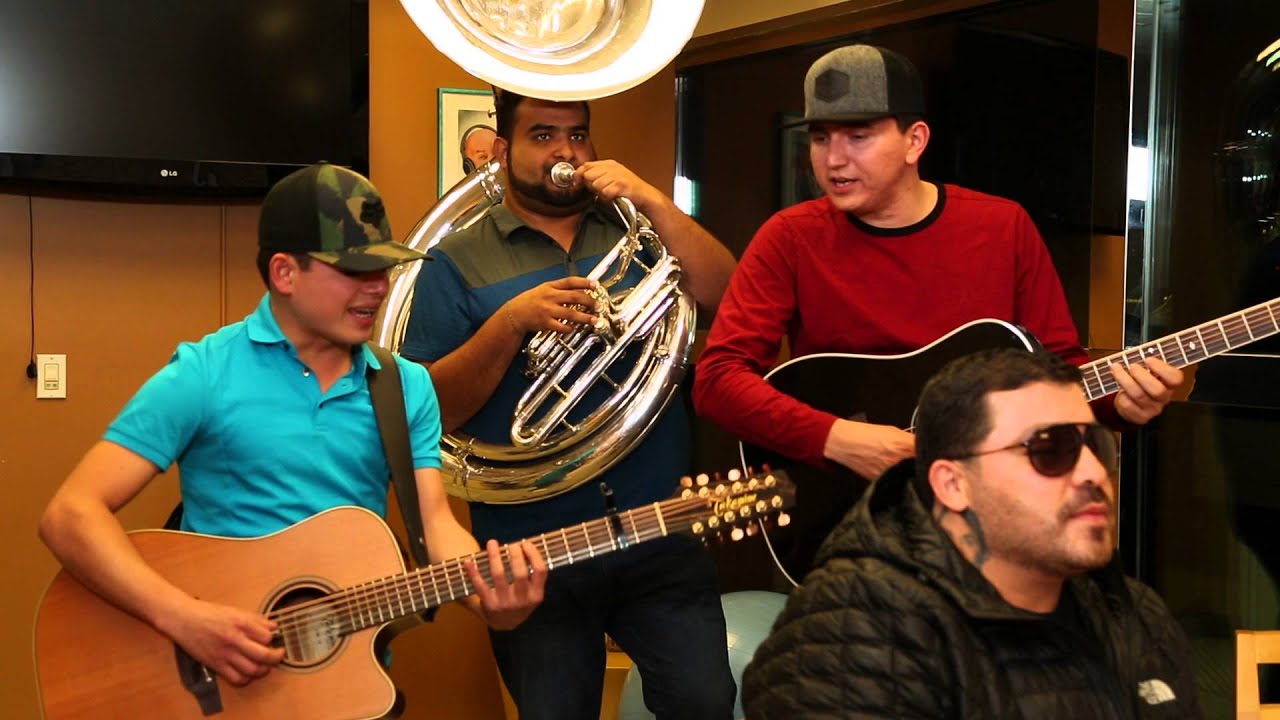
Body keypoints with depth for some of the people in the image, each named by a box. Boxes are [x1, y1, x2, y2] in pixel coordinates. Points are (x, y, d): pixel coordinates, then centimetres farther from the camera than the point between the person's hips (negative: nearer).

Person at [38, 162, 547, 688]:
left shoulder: (408, 387, 6)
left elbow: (435, 524, 1)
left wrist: (492, 602, -18)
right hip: (224, 670, -2)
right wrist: (184, 619, -22)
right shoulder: (204, 375, -7)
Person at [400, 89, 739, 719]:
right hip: (533, 551, -2)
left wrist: (652, 200, -11)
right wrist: (511, 322, -19)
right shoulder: (458, 260, 2)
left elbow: (725, 296, -4)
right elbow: (429, 408, -6)